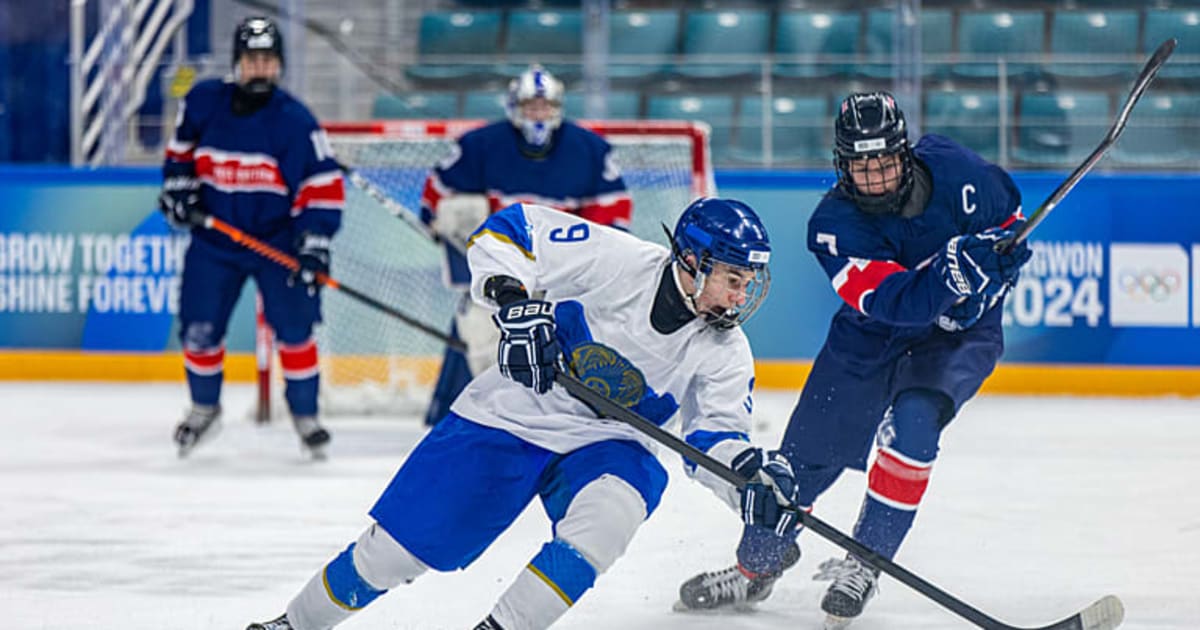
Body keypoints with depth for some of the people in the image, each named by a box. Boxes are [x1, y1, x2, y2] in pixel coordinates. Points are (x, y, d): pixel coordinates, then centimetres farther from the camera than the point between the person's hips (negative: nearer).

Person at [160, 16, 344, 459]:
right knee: (199, 330, 0)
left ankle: (305, 415, 12)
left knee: (294, 328, -5)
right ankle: (204, 409, 23)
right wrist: (178, 189, 1)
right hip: (214, 236, 2)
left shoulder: (294, 120, -14)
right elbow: (181, 148, 14)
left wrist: (313, 243, -20)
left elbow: (324, 185, -13)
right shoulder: (204, 102, -5)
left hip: (278, 239, -2)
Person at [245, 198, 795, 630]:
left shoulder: (723, 351, -9)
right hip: (508, 416, -3)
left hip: (601, 445, 3)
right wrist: (511, 298, -32)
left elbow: (715, 439, -7)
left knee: (613, 509, -33)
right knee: (395, 550, -3)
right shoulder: (619, 261, -20)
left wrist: (753, 474, -28)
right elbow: (509, 230, -15)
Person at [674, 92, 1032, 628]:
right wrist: (954, 268, -53)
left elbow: (1010, 221, -1)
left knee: (911, 423, -27)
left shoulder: (954, 171, -21)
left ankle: (862, 562, -11)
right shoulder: (835, 224, -24)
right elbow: (898, 303, -36)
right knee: (808, 448, 3)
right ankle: (757, 565, 28)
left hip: (959, 332, -1)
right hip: (871, 336, 1)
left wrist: (989, 276, -19)